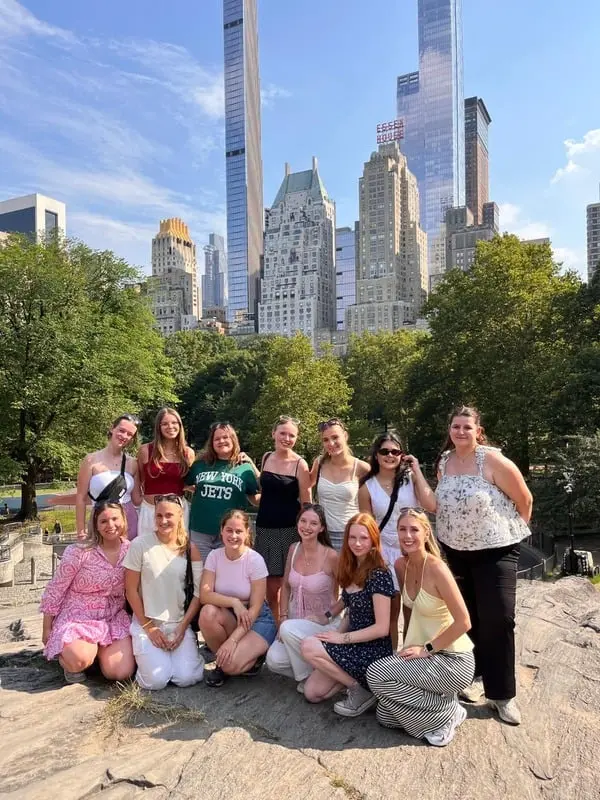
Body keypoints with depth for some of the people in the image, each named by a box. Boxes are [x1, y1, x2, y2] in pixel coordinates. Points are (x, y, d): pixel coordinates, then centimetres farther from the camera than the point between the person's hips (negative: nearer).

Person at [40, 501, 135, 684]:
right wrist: (47, 628, -2)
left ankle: (99, 650, 21)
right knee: (80, 660, -33)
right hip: (78, 618, -3)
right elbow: (55, 590, -7)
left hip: (114, 618, 4)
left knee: (122, 673, -12)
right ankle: (67, 657, 6)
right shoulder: (79, 552, -17)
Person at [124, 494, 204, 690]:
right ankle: (145, 655, 15)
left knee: (187, 678, -14)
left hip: (180, 623, 2)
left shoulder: (190, 549, -2)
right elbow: (131, 590, -5)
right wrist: (148, 626, -5)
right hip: (146, 622, -1)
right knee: (157, 680, -16)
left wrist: (183, 627, -8)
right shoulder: (140, 545, -10)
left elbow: (198, 593, 0)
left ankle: (186, 650, 17)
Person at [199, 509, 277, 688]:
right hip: (228, 617, 4)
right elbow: (204, 595, -15)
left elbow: (255, 608, -18)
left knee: (231, 664, -28)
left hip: (256, 619, -4)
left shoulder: (255, 560, -18)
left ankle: (253, 657, 8)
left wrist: (232, 640, -26)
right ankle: (222, 662, -3)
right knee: (208, 612, -29)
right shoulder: (214, 556, -7)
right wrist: (234, 602, -28)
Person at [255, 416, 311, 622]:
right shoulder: (266, 458, 6)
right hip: (264, 527, 4)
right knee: (270, 586, 7)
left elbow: (306, 503, -5)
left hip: (289, 529, -4)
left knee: (286, 584, 2)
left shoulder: (300, 464, -7)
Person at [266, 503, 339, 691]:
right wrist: (283, 617, -3)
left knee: (289, 629, -31)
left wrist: (327, 616, -13)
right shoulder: (293, 549, -3)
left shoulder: (331, 556, -19)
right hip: (295, 621, 5)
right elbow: (286, 586, 7)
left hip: (324, 624, -4)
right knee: (274, 660, -17)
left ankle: (309, 677, -5)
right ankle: (307, 670, 14)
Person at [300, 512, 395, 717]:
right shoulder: (351, 570, 5)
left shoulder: (379, 575, -20)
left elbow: (382, 628, -22)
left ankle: (361, 690, -5)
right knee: (312, 692, 2)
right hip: (355, 647, 8)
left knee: (309, 647, -19)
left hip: (373, 652, -8)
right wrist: (336, 636, -4)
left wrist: (342, 638, -17)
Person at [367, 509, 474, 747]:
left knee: (376, 674, -19)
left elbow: (463, 622, -23)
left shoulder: (436, 569, -24)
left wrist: (426, 649, -18)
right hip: (425, 656, 7)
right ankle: (439, 699, 19)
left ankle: (446, 714, -3)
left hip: (453, 660, -7)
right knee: (385, 716, 2)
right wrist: (408, 646, 6)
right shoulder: (401, 565, -1)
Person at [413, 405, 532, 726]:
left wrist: (512, 531, 3)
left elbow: (524, 500, -9)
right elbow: (436, 505, -1)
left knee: (497, 619, -4)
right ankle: (477, 675, 35)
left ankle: (502, 693, 12)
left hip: (495, 551, -5)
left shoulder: (493, 460, -17)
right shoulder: (444, 462, 1)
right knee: (466, 616, 15)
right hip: (455, 551, 5)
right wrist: (416, 474, -9)